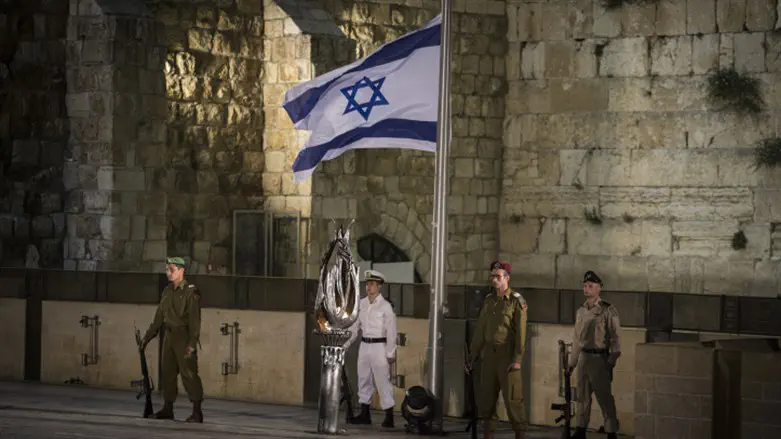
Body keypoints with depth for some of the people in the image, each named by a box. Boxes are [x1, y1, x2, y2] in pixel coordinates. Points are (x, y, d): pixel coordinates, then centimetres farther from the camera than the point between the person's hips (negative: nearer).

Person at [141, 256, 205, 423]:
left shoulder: (191, 292, -10)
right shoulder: (167, 291, 13)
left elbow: (194, 320, -16)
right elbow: (159, 317, 20)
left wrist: (192, 343, -22)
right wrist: (147, 336, 19)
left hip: (184, 336, -8)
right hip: (169, 336, 8)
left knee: (189, 373, -9)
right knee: (168, 372, 10)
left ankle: (197, 412, -7)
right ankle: (168, 409, 18)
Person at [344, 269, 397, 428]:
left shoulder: (385, 306, -9)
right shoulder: (362, 304, 8)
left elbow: (391, 331, -9)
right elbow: (355, 326, 14)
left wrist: (390, 353, -12)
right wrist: (345, 345, 12)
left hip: (379, 346, -6)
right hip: (364, 345, 6)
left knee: (382, 380, -7)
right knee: (363, 379, 10)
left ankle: (389, 416, -5)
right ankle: (364, 414, 18)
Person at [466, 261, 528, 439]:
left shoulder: (517, 302, -5)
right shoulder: (488, 301, 12)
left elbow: (520, 332, -11)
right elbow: (479, 330, 15)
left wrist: (517, 359, -17)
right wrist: (472, 356, 12)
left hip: (507, 355, -6)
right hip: (489, 355, 6)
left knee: (512, 398, -4)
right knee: (486, 397, 7)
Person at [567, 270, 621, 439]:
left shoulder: (608, 310, -8)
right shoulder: (580, 311, 13)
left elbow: (614, 338, -9)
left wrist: (611, 362, -13)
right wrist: (572, 362, 19)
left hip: (600, 357, -7)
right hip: (583, 357, 7)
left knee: (605, 397, -5)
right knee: (582, 396, 12)